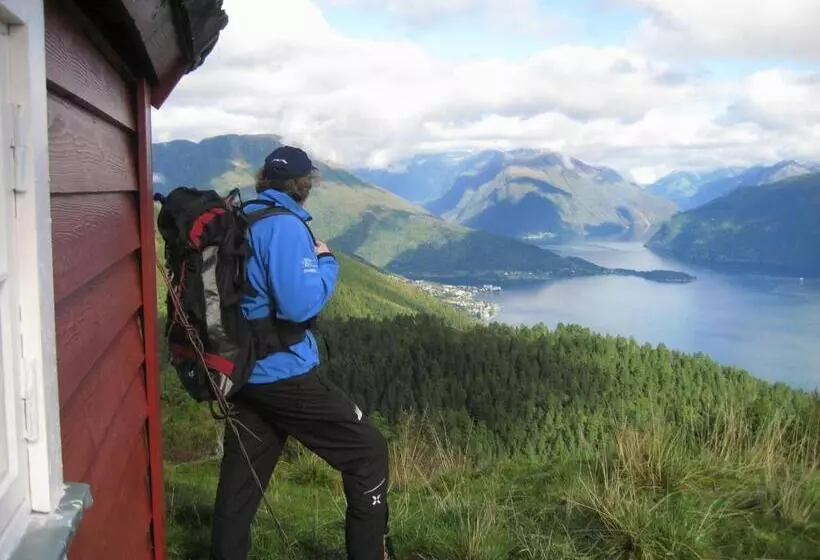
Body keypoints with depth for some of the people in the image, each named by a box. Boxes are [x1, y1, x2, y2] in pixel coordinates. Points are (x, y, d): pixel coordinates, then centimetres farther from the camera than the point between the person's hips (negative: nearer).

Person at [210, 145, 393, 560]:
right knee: (368, 451, 4)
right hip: (285, 372, -8)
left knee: (239, 480, 14)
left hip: (243, 371, 9)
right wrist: (326, 261, -7)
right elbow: (300, 305, -23)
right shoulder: (285, 225, -15)